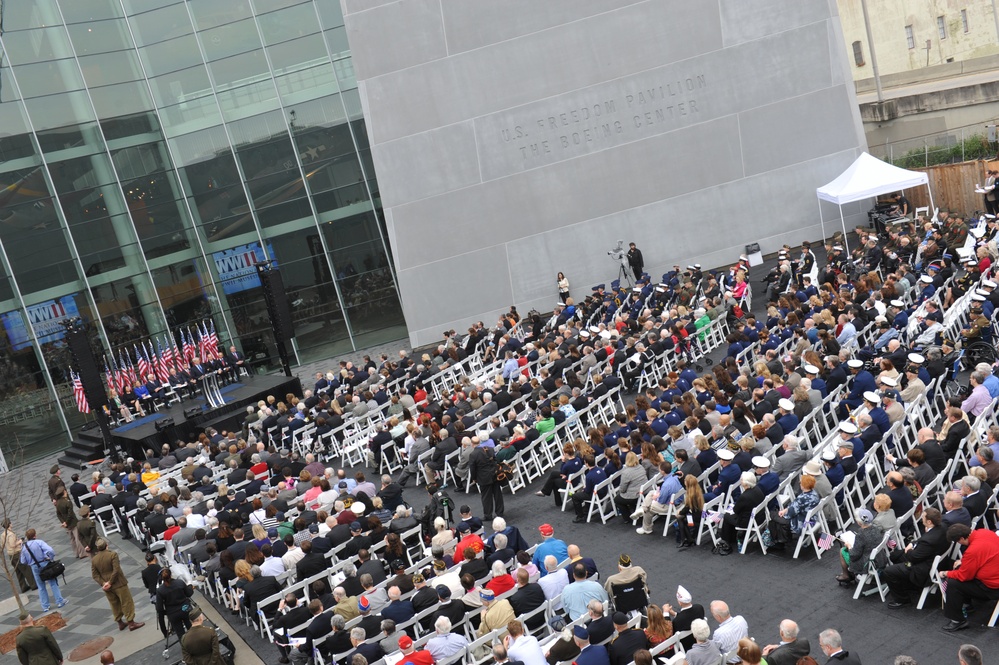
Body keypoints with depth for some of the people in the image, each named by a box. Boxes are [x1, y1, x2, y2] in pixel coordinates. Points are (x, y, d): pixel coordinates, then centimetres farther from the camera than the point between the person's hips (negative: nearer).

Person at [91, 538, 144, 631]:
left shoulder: (94, 560, -2)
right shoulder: (112, 555, -18)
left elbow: (94, 575, -3)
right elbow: (116, 570, -22)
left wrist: (103, 583, -9)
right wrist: (110, 582, -15)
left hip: (106, 586, 5)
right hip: (118, 584, -5)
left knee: (114, 604, 18)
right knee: (127, 602, 5)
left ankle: (120, 622, 27)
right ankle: (131, 622, 7)